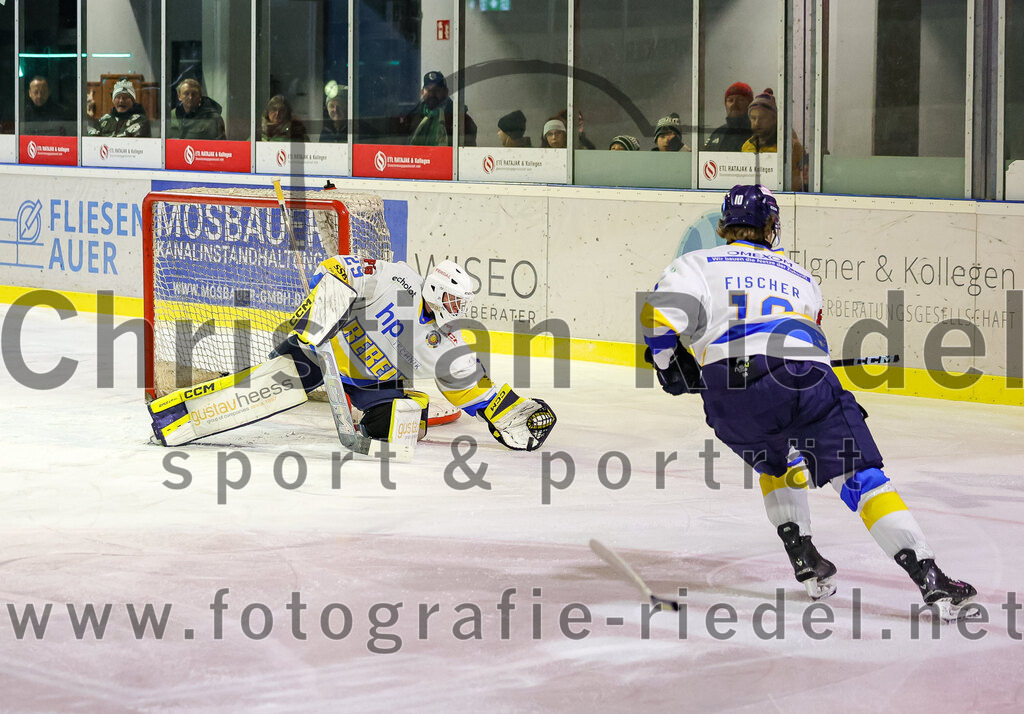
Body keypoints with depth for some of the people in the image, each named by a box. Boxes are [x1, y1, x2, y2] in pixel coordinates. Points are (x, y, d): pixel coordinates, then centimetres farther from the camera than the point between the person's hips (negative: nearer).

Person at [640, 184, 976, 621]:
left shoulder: (698, 265, 23)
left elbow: (659, 314, 6)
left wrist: (671, 364, 22)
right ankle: (928, 576, -12)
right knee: (860, 478, 1)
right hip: (807, 380, 0)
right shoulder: (801, 278, 34)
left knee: (773, 465, 30)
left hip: (731, 391, 0)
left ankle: (803, 557, 19)